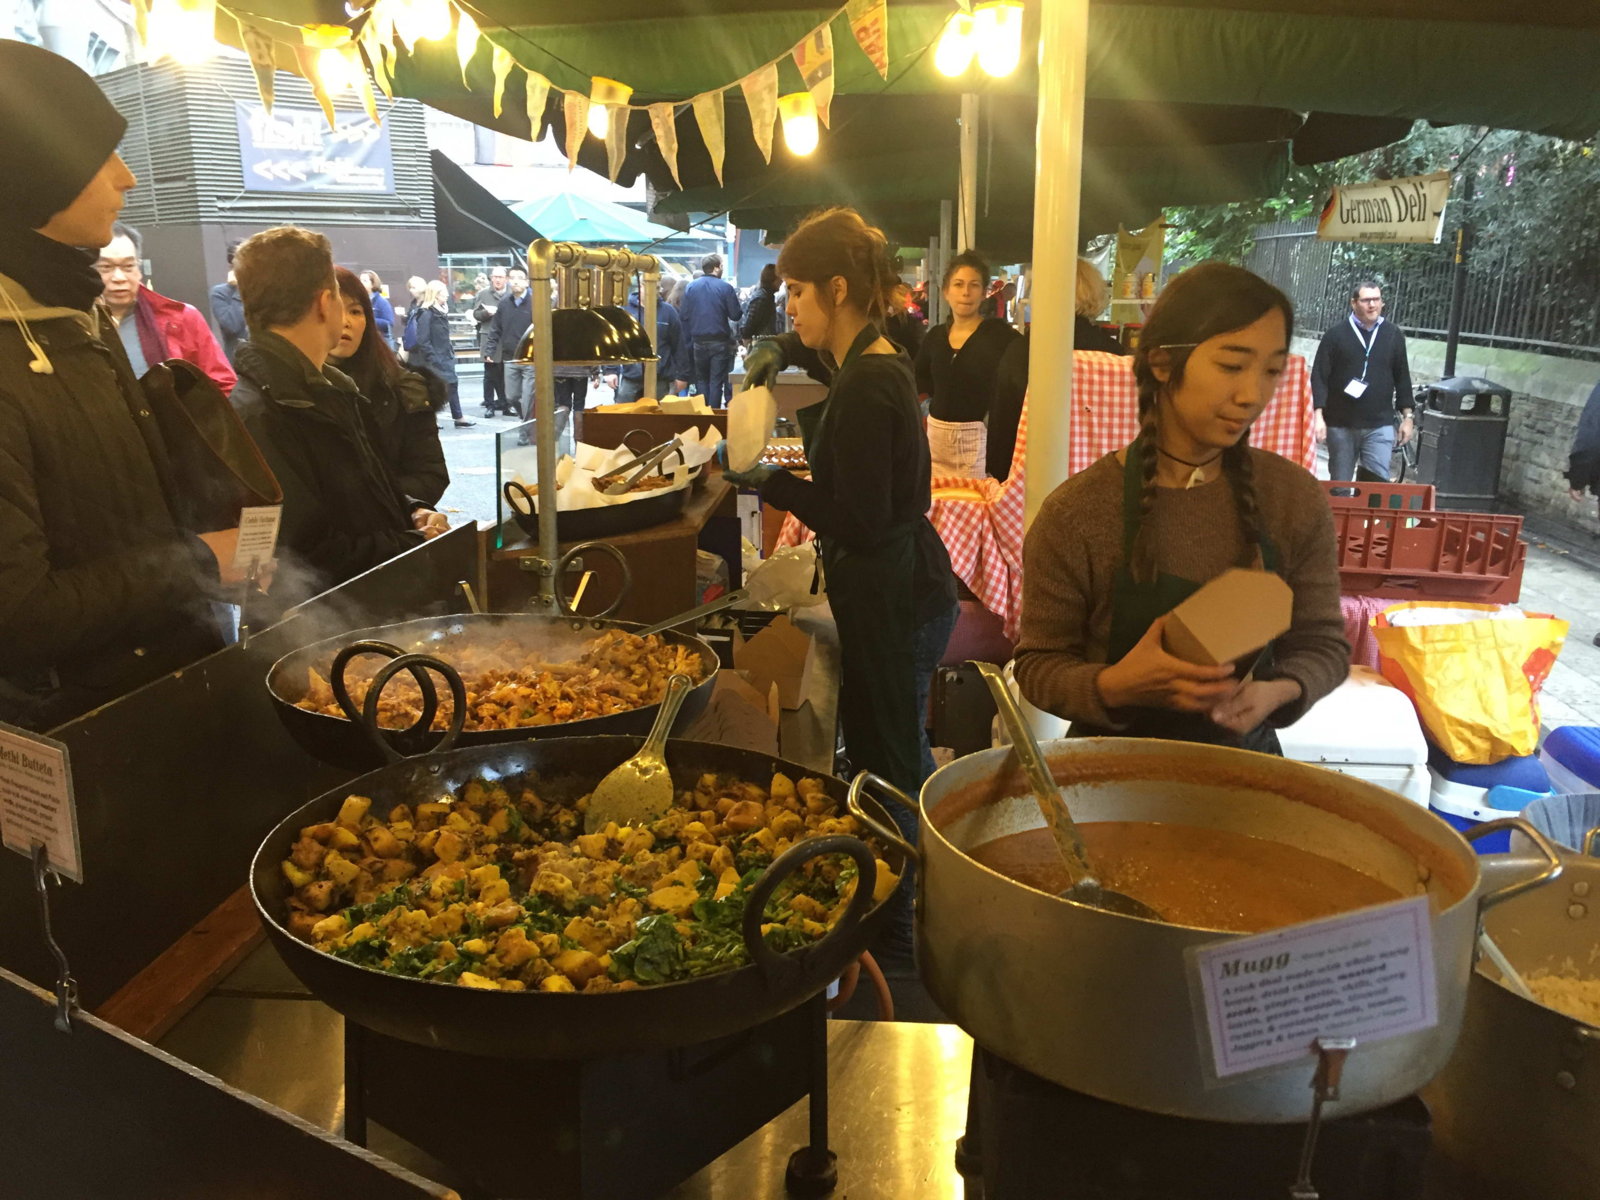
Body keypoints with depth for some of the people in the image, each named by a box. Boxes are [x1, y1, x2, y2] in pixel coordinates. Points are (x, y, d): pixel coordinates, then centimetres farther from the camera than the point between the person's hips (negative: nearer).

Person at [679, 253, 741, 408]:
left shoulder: (690, 287, 1)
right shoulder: (725, 287, -8)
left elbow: (683, 315, -2)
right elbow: (735, 315, -7)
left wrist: (689, 335, 7)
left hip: (698, 341, 3)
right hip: (720, 341, -3)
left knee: (701, 379, 13)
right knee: (717, 380, 2)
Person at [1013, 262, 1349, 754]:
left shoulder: (1295, 498, -4)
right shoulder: (1075, 512, -13)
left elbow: (1323, 642, 5)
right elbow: (1038, 664, -6)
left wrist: (1277, 692, -16)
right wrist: (1114, 687, -25)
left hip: (1246, 757, 3)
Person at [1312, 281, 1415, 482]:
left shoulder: (1393, 335, 7)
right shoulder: (1336, 335, -1)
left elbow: (1402, 378, 12)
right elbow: (1319, 378, -4)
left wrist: (1407, 416, 10)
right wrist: (1319, 416, -12)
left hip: (1380, 426, 1)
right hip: (1340, 425, -1)